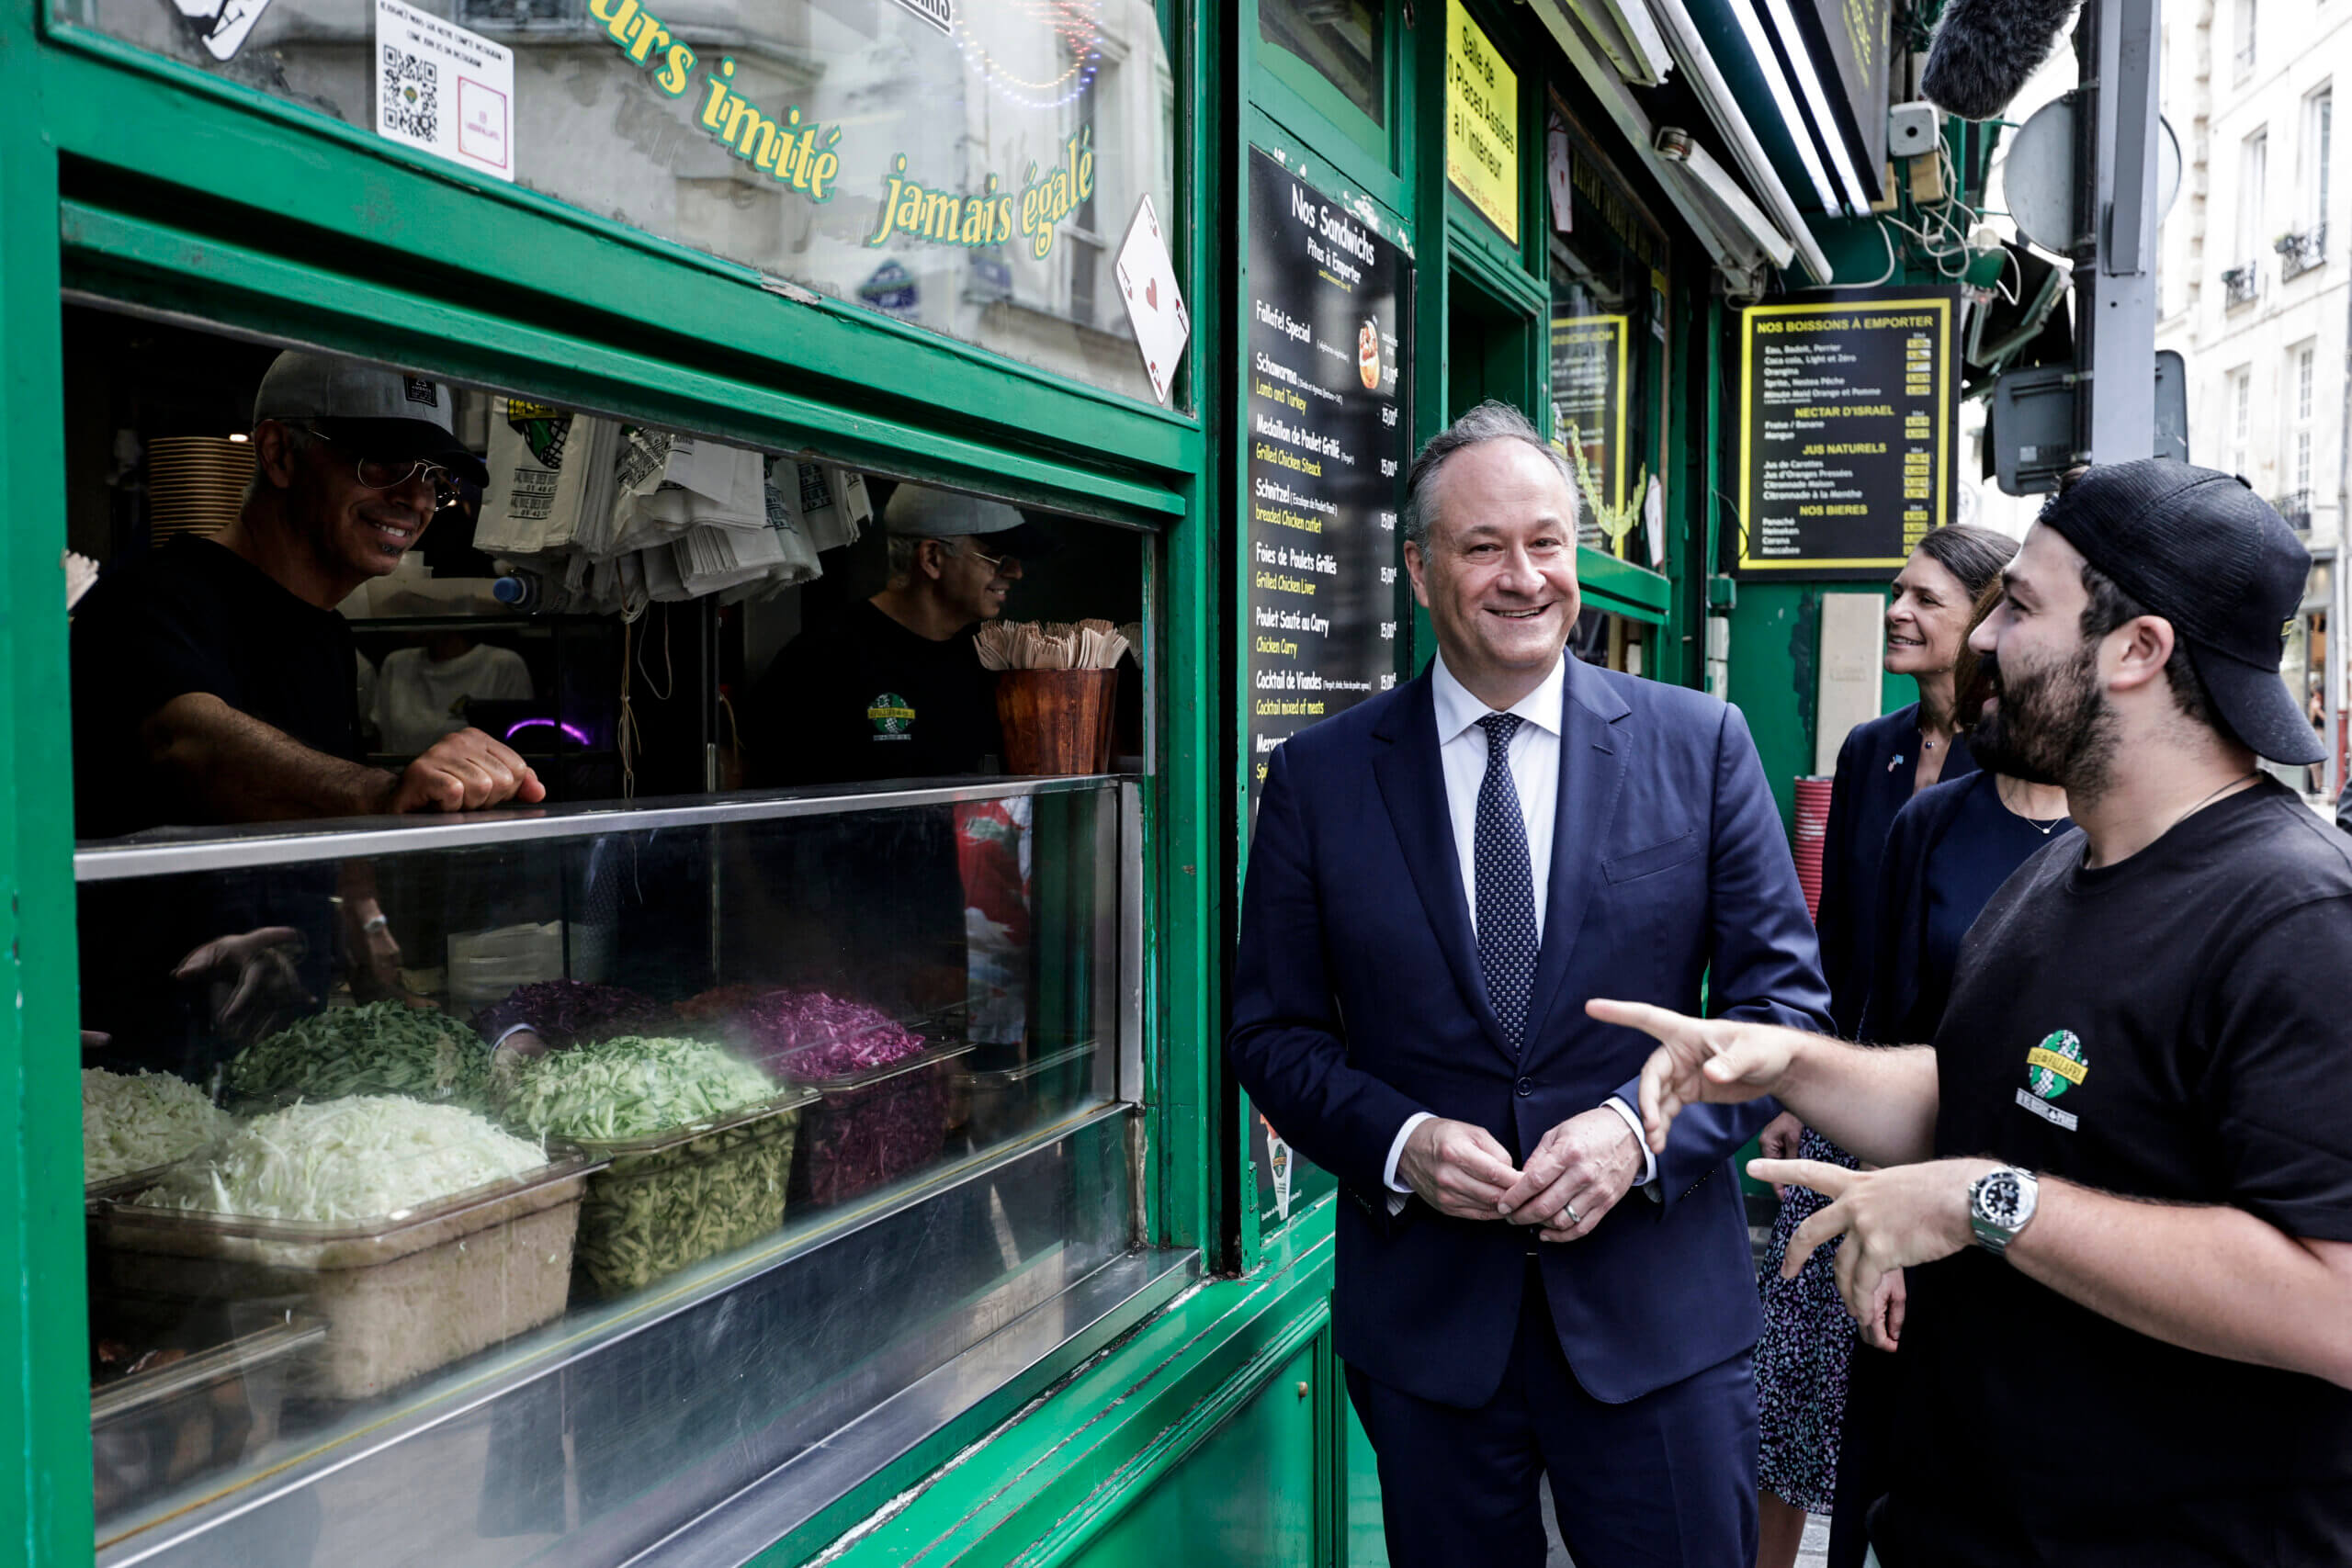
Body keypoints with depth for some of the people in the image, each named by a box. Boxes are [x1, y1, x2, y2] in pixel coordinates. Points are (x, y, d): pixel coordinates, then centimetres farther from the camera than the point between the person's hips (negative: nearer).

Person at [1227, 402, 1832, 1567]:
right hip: (1421, 1310, 1)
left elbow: (1786, 999, -1)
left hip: (1658, 1306, 0)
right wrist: (1399, 1142, -15)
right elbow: (1272, 1031, 2)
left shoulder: (1700, 745, -2)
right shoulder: (1318, 775, -1)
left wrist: (1639, 1129, -16)